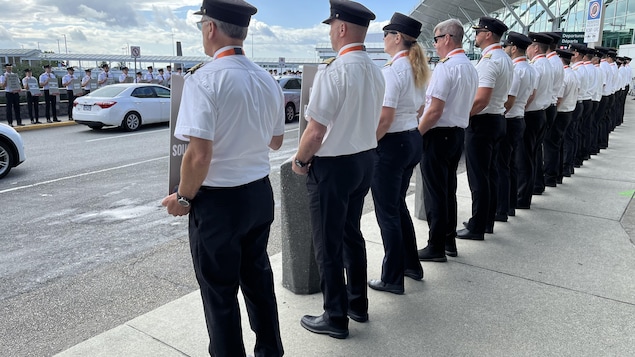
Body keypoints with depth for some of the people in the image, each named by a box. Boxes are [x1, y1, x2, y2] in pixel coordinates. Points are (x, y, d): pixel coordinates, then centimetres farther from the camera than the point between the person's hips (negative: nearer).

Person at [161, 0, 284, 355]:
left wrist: (183, 197, -8)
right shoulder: (268, 80, 3)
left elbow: (199, 154, -24)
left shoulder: (204, 78, -18)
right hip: (260, 193, 7)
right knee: (258, 276, 22)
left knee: (220, 292, 11)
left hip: (219, 200, -7)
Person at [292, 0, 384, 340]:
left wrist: (299, 160, -6)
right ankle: (358, 303, 36)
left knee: (328, 244, 6)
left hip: (333, 165, -8)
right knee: (352, 233, 21)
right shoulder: (375, 70, 5)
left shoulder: (332, 70, -20)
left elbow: (316, 131, -22)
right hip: (365, 159, 8)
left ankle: (335, 318, 21)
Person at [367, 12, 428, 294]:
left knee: (387, 212, 2)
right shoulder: (417, 69, 10)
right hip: (413, 140, 9)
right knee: (398, 205, 21)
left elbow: (384, 117, -23)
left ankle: (393, 278, 14)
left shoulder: (392, 70, -17)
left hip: (391, 144, -9)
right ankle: (411, 264, 33)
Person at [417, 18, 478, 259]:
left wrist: (416, 134, -11)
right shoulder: (471, 68, 13)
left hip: (438, 134, -9)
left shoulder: (446, 66, -16)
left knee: (435, 192, -1)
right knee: (449, 189, 16)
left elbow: (435, 110, -21)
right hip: (459, 132, 9)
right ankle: (449, 242, 25)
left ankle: (436, 247, 7)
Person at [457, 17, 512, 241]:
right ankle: (487, 221, 25)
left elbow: (481, 99, -26)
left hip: (482, 122, -10)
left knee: (478, 176, -3)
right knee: (490, 173, 15)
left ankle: (477, 228, 5)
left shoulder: (489, 60, -17)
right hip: (498, 119, 10)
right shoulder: (505, 59, 14)